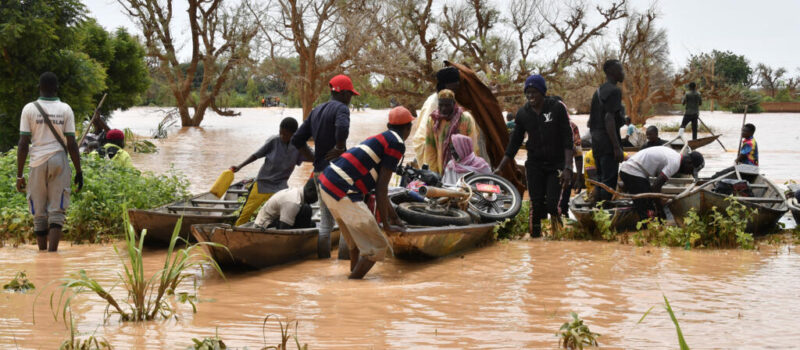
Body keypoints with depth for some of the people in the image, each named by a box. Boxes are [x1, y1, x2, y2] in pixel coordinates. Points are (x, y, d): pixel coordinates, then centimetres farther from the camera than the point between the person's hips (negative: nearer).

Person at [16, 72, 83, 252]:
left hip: (37, 163, 0)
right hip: (59, 162, 0)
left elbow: (23, 144, -4)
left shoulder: (29, 109, 0)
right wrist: (78, 171, 5)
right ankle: (52, 252, -14)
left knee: (39, 214, 10)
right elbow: (72, 144, -2)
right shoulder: (65, 109, 1)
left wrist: (19, 175, 1)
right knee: (57, 212, -1)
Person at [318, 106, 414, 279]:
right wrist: (386, 224, -2)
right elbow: (381, 187, -8)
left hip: (326, 183, 10)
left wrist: (393, 216, 42)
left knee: (357, 241, 26)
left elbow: (378, 184, 33)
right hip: (344, 193, -10)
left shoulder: (381, 139, 23)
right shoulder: (397, 143, -4)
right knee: (377, 247, -4)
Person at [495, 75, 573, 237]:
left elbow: (567, 139, -8)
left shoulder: (557, 108, -6)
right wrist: (499, 168, 3)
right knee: (537, 205, -3)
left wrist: (567, 167, -17)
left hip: (556, 163, -3)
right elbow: (514, 143, 10)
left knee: (552, 204, -13)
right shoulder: (522, 114, 3)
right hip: (534, 164, 3)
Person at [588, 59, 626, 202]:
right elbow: (609, 118, -20)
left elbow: (591, 121, 20)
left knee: (600, 179, 14)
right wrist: (617, 147, -21)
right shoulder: (614, 91, -12)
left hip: (596, 142, 9)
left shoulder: (598, 91, 18)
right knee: (609, 181, -8)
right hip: (608, 142, -9)